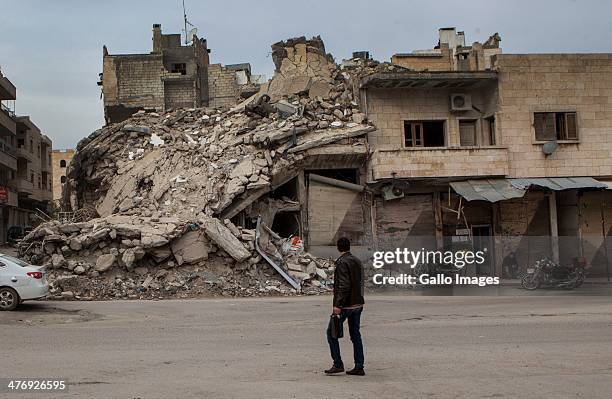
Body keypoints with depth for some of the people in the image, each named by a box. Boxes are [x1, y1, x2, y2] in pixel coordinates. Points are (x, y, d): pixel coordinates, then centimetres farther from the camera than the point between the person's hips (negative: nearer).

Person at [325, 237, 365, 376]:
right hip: (358, 303, 8)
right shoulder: (357, 262, 12)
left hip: (345, 305, -8)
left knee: (331, 333, 3)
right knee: (355, 334, 10)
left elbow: (344, 285, -21)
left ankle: (338, 364, 0)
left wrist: (337, 305, -22)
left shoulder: (342, 263, -14)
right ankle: (359, 367, 9)